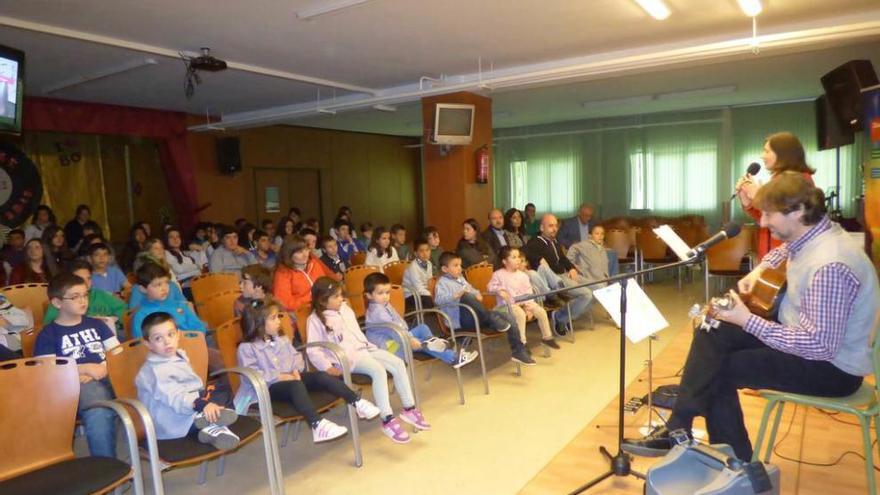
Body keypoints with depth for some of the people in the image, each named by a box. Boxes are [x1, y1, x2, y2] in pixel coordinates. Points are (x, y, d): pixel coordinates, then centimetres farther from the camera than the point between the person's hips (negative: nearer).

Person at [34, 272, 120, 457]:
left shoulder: (96, 324, 22)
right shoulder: (47, 334, 10)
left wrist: (103, 369, -4)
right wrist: (86, 368, -7)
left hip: (108, 378, 4)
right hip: (77, 386, -3)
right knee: (98, 415, -38)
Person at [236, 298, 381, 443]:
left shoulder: (281, 339, 17)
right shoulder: (246, 348, -6)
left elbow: (296, 357, 16)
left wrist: (296, 370, -6)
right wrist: (279, 376, -21)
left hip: (290, 378, 6)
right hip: (270, 388, -6)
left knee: (321, 376, -19)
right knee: (296, 385, -37)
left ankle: (357, 403, -22)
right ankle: (318, 425, -52)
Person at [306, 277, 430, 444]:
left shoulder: (345, 309, 15)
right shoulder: (315, 320, -6)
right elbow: (313, 351, -10)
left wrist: (370, 347, 13)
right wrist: (328, 367, -20)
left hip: (364, 349, 7)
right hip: (346, 357, -7)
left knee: (398, 363, -11)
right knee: (378, 370, -32)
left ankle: (409, 408, -2)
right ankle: (387, 420, -28)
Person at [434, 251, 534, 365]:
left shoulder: (460, 279, 24)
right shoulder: (442, 282, -2)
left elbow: (472, 290, 32)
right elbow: (438, 300, -19)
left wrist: (477, 295, 8)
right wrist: (456, 295, -34)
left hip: (475, 316, 8)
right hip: (459, 318, -7)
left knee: (509, 319, -6)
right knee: (467, 297, -39)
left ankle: (518, 351, 1)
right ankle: (495, 321, -30)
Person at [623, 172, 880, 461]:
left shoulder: (829, 265, -32)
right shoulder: (811, 233, -2)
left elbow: (821, 346, -33)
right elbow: (784, 250, 25)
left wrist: (748, 321, -29)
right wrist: (759, 270, 5)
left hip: (833, 367, -9)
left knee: (719, 370, -10)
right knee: (712, 333, -2)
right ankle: (679, 427, -2)